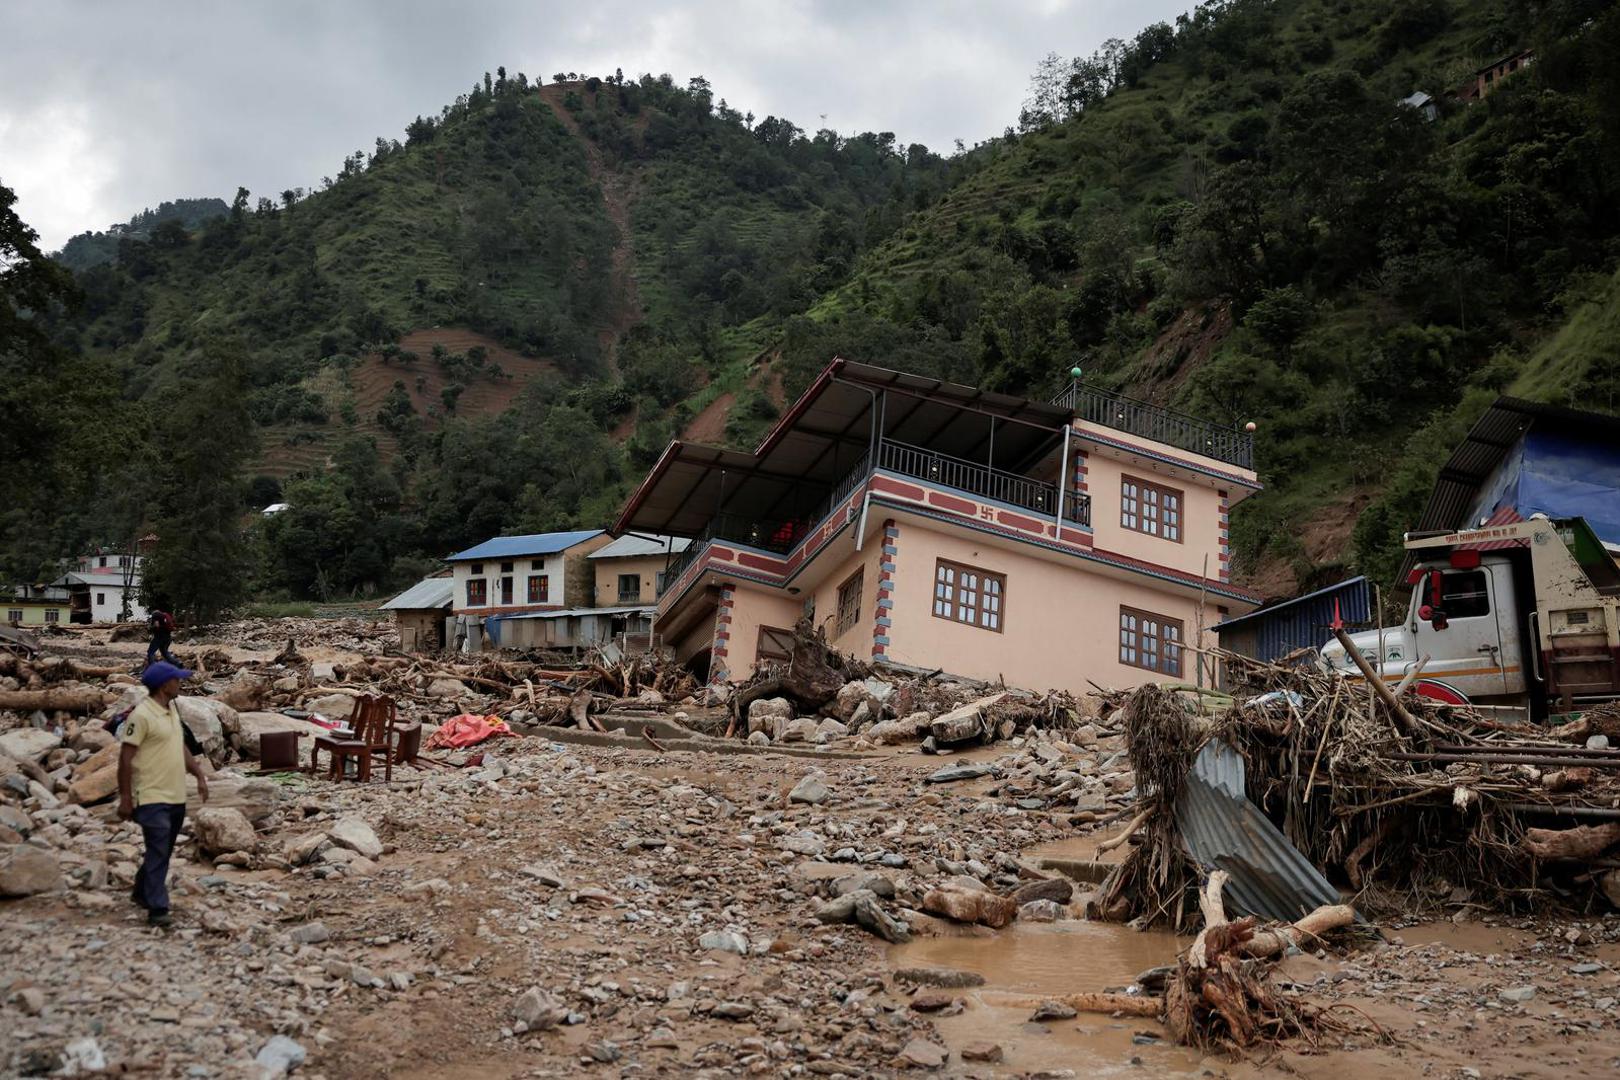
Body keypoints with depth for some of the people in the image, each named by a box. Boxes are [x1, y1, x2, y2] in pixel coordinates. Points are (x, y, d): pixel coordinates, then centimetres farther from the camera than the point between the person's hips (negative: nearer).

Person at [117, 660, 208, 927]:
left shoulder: (172, 710, 11)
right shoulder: (142, 716, -16)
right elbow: (125, 758, -15)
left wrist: (199, 775, 14)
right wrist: (125, 799, -16)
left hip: (177, 797, 9)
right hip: (152, 798, -9)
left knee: (162, 851, 18)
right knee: (158, 852, -10)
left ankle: (142, 892, 36)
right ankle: (157, 909, -7)